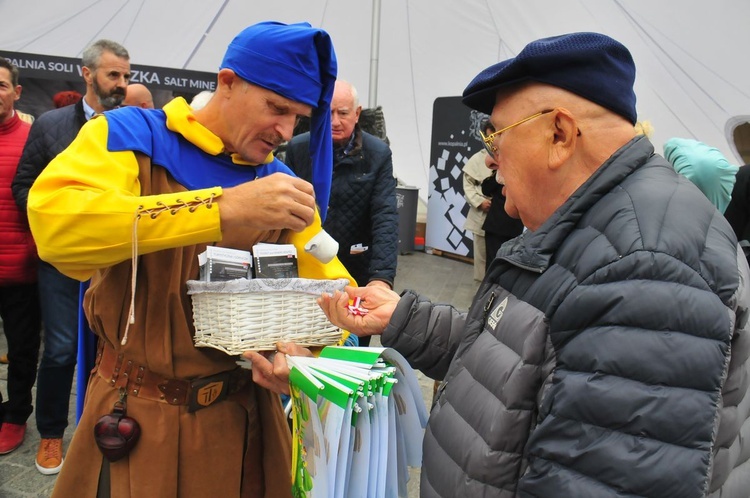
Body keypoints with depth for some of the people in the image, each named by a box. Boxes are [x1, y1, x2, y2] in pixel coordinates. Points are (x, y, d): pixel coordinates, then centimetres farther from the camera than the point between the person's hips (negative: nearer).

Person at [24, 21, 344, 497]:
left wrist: (308, 349, -21)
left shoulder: (280, 182, 2)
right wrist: (225, 210, -37)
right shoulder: (132, 135, -10)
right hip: (139, 415, -3)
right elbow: (52, 220, -29)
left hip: (244, 411, 4)